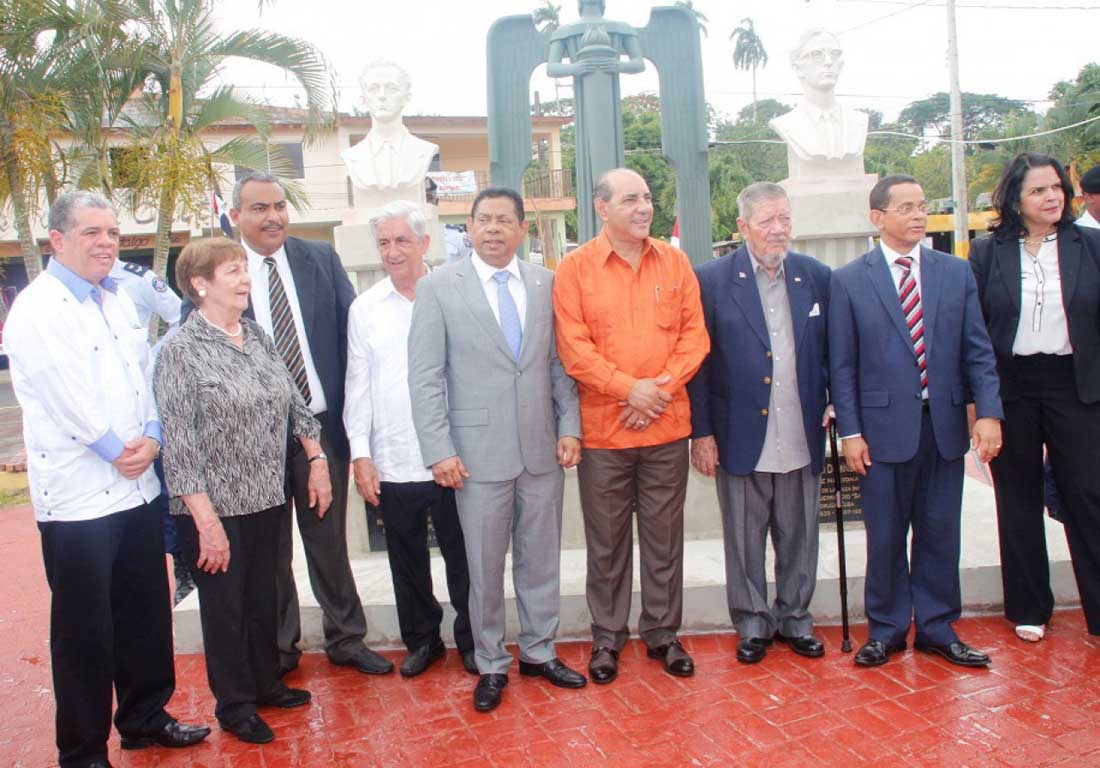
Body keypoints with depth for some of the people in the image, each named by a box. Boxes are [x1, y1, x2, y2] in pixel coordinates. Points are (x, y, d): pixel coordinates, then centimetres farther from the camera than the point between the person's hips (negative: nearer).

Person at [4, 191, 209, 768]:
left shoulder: (118, 299, 13)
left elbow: (145, 370, 10)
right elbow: (69, 396, -17)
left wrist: (152, 437, -5)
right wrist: (120, 450, -9)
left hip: (137, 487, 7)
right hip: (77, 497, -7)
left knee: (146, 612, 16)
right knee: (84, 628, 6)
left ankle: (145, 717, 35)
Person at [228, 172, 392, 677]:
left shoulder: (321, 258, 2)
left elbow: (350, 328, 3)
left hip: (321, 423, 1)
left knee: (329, 539, 14)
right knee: (269, 549, 14)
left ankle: (345, 639, 31)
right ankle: (278, 649, 32)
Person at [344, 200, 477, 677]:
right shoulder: (365, 308, 5)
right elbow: (358, 385, 6)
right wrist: (360, 454, 1)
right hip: (392, 462, 2)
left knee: (462, 555, 10)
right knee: (407, 561, 15)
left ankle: (471, 640, 30)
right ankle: (421, 640, 35)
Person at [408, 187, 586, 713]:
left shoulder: (547, 284, 5)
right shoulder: (437, 288, -2)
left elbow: (561, 363, 9)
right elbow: (425, 377, -5)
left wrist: (569, 426, 0)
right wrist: (439, 450, -10)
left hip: (543, 449, 3)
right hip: (479, 450, -2)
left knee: (541, 558, 14)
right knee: (485, 567, 9)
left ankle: (538, 651, 33)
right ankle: (491, 664, 27)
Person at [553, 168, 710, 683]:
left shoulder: (674, 263, 7)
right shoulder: (575, 269, -2)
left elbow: (695, 334, 4)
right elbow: (573, 347, -8)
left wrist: (663, 385, -10)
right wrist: (629, 388, -15)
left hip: (667, 426, 2)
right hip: (602, 428, -2)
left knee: (664, 536, 12)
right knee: (606, 541, 9)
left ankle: (662, 632, 28)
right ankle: (607, 637, 25)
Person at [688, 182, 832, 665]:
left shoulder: (816, 276, 5)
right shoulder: (712, 280, -5)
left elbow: (831, 351, 11)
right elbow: (698, 362, -6)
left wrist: (834, 405, 0)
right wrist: (701, 431, -8)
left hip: (802, 439, 3)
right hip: (741, 439, -3)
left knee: (800, 538, 14)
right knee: (745, 542, 10)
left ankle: (795, 619, 33)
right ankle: (753, 625, 27)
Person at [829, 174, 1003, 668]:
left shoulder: (956, 272, 8)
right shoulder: (848, 281, -1)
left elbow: (977, 350, 5)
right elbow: (842, 364, -2)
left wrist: (988, 412, -5)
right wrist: (850, 431, -7)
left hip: (945, 423, 3)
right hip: (885, 427, -2)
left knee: (940, 532, 11)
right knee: (885, 535, 7)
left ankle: (937, 627, 26)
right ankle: (886, 628, 23)